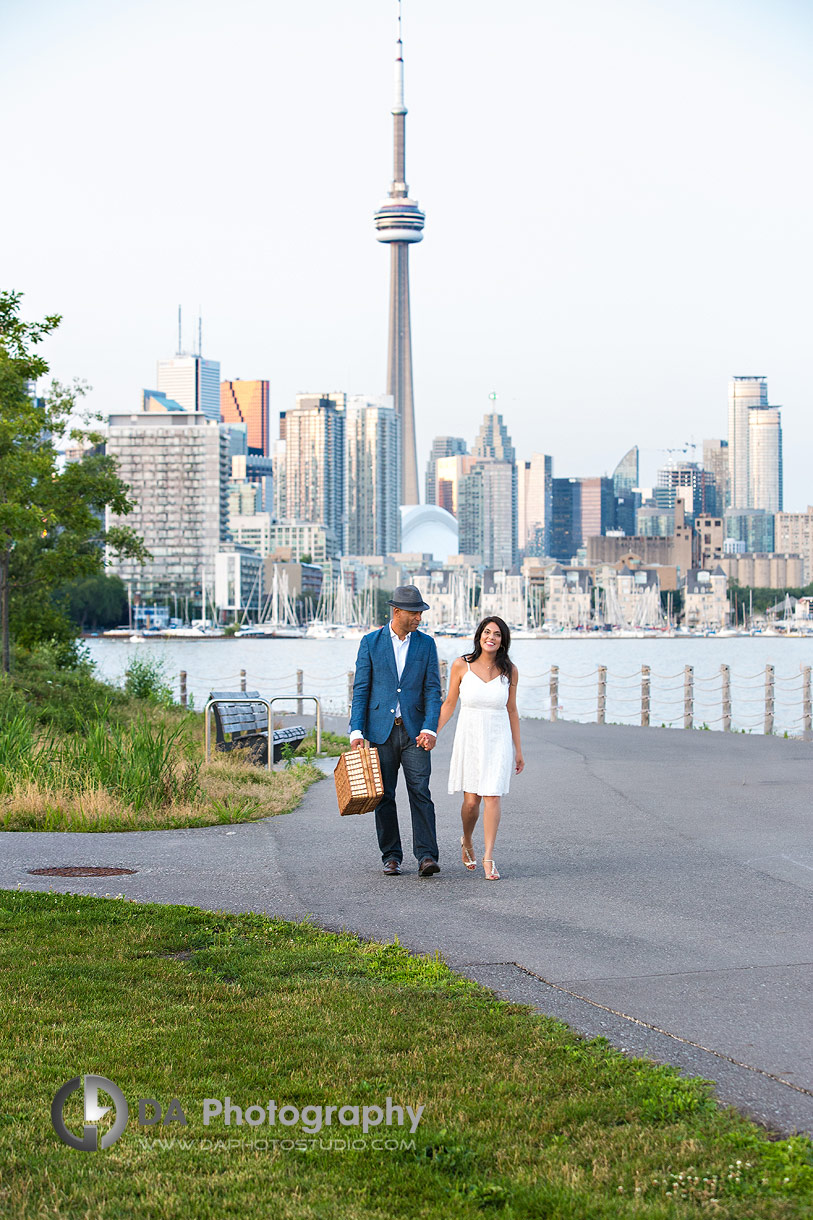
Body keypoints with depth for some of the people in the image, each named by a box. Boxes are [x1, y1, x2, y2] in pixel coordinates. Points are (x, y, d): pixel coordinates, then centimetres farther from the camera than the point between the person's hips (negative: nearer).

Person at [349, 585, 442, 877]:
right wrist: (356, 731, -6)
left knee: (420, 792, -9)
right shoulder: (371, 642, 3)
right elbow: (361, 689, 3)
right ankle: (391, 856, 13)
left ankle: (426, 856, -11)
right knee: (384, 795, 4)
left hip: (414, 731, 0)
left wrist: (430, 729, -12)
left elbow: (433, 689, 2)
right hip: (381, 730, 0)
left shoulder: (426, 643, 6)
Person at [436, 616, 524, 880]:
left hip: (498, 739, 0)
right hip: (469, 737, 0)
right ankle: (466, 842, 31)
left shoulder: (509, 671, 2)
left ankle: (488, 857, -3)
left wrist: (518, 750, 11)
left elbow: (511, 711, 9)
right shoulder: (462, 665, -2)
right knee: (471, 799, 2)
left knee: (492, 797, -9)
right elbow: (449, 703, 5)